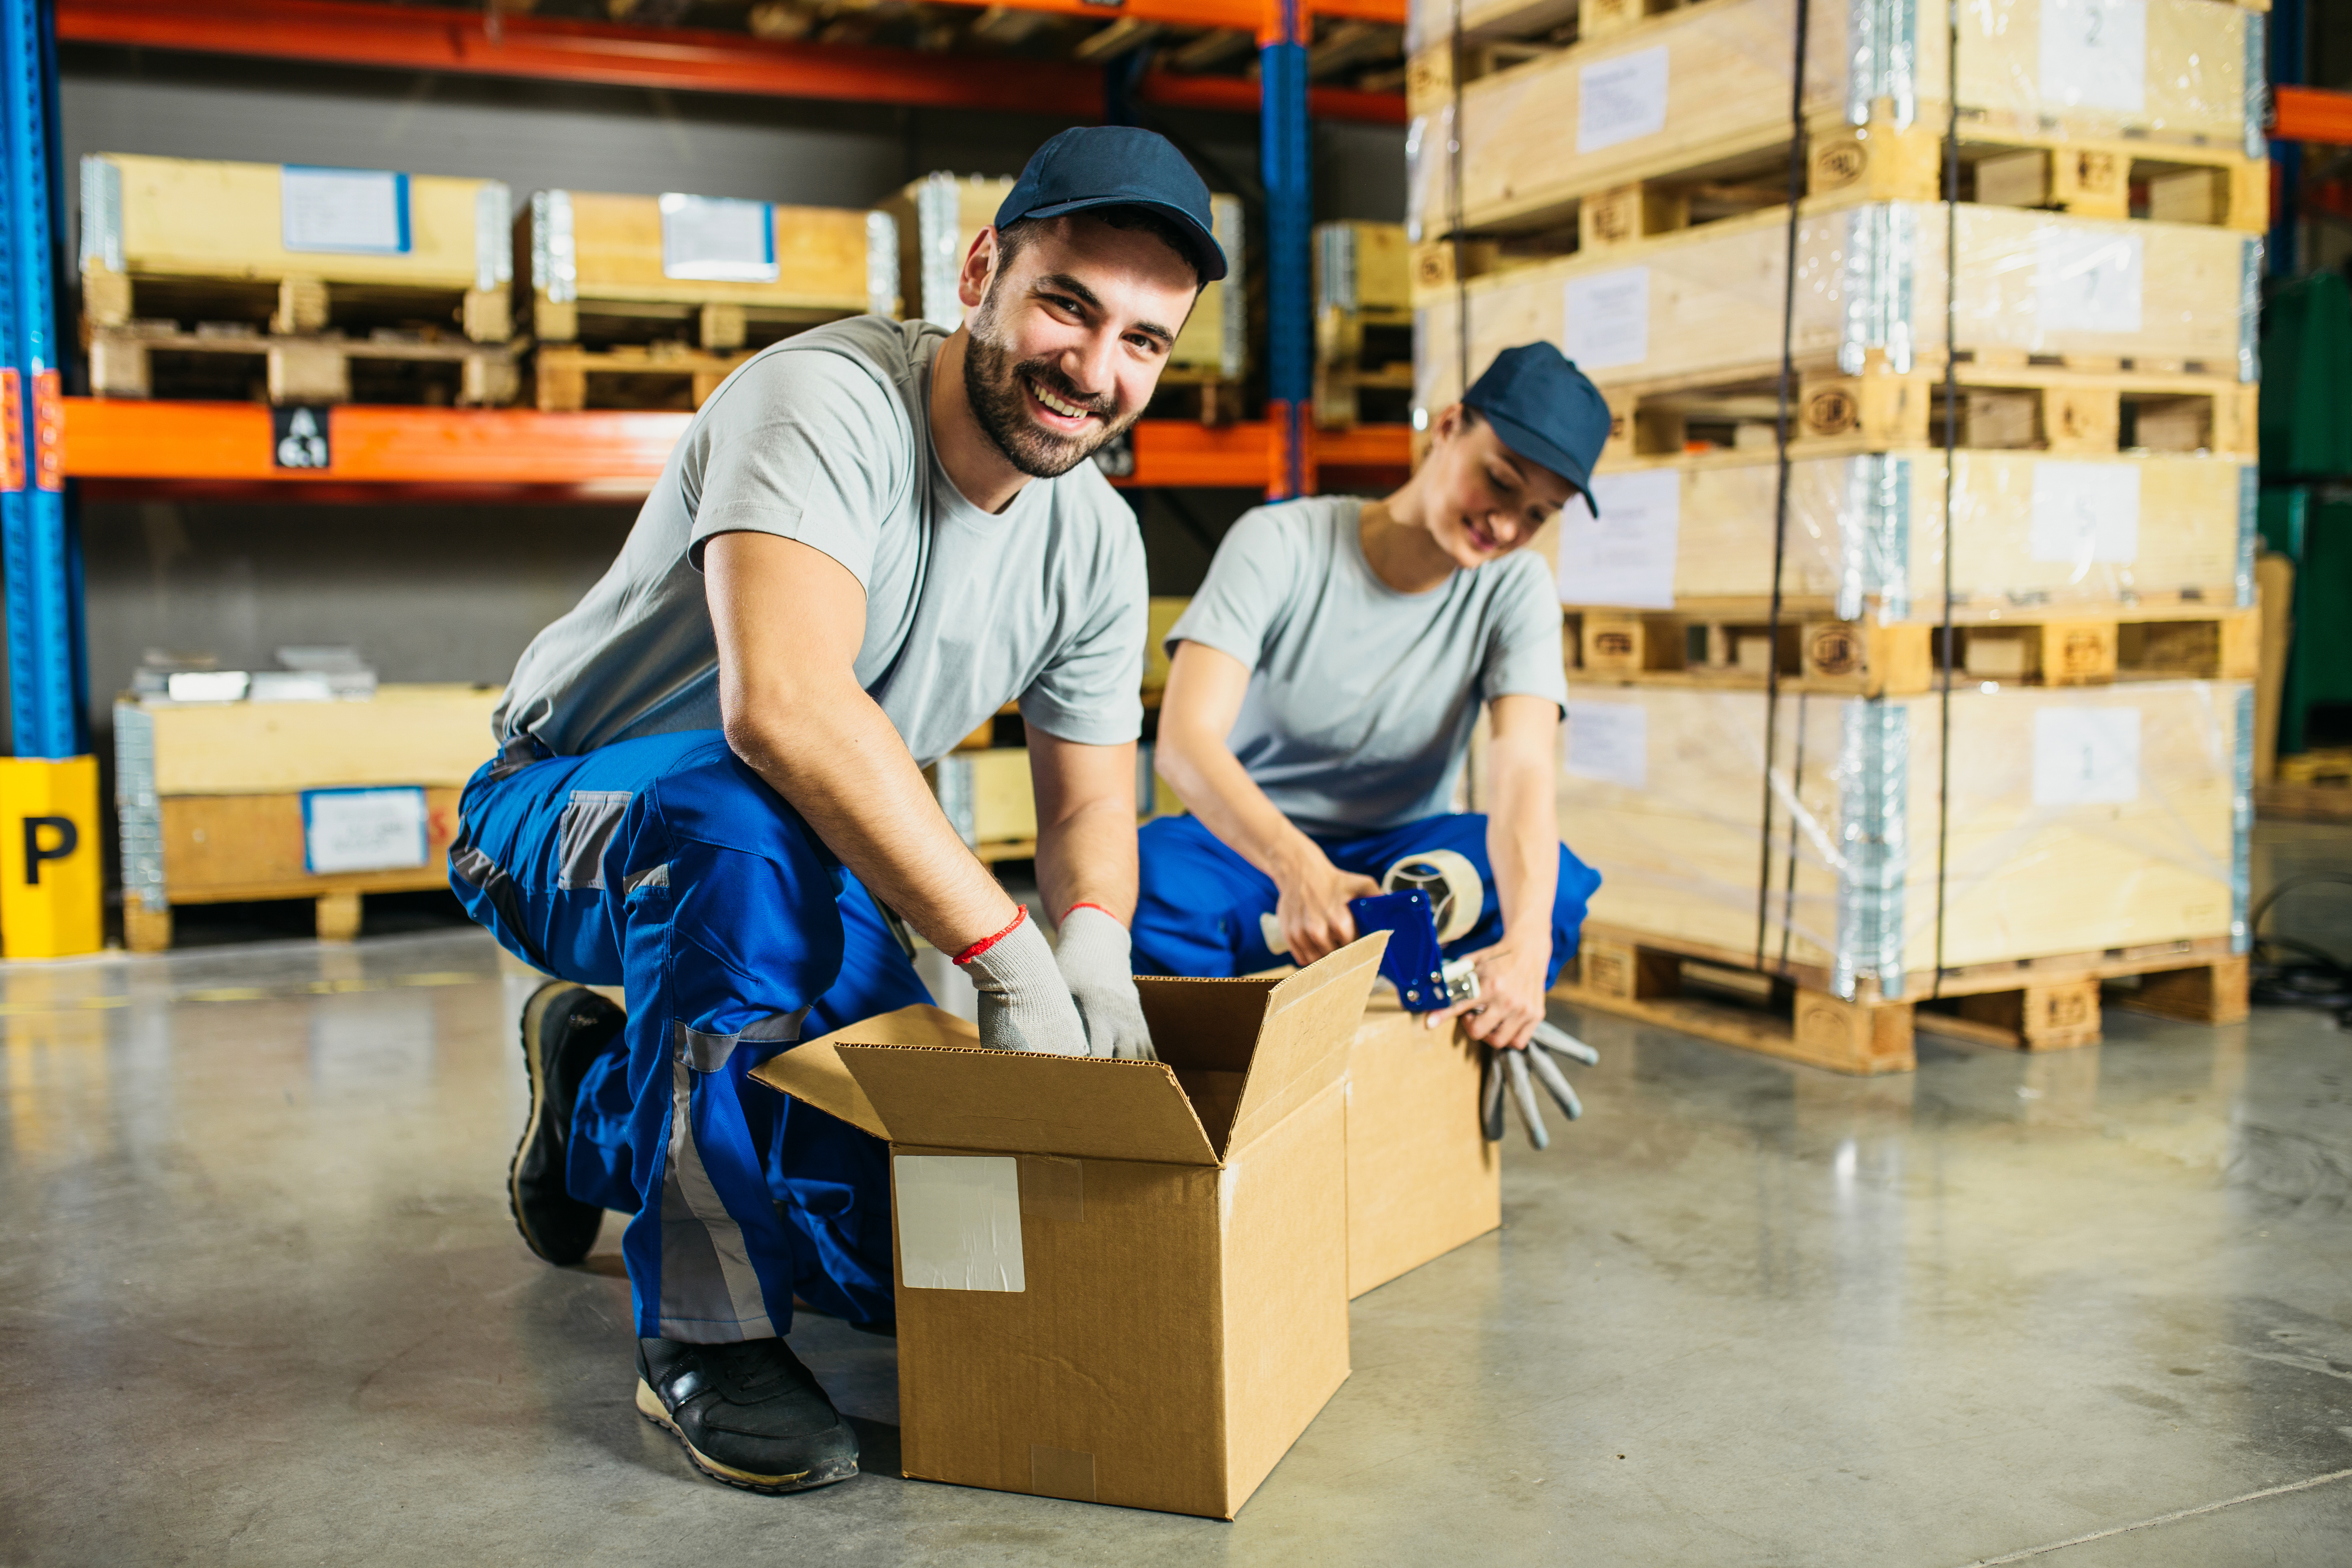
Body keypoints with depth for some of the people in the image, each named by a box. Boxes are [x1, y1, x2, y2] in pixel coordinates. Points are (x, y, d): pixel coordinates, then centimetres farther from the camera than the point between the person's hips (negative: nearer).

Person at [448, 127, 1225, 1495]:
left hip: (794, 866, 7)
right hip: (562, 819, -6)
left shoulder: (1098, 543, -4)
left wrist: (1095, 942, -22)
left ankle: (600, 1098, 28)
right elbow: (784, 704, -43)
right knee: (748, 822, -42)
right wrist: (1007, 950, -42)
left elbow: (1089, 804, 2)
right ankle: (705, 1330, -22)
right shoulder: (826, 403, -28)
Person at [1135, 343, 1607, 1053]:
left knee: (1553, 880, -29)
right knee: (1152, 876, -37)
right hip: (1253, 844, -2)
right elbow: (1185, 739, -26)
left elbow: (1523, 774, -21)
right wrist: (1296, 865, -46)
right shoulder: (1279, 544, -14)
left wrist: (1527, 944, -42)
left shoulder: (1515, 589, -6)